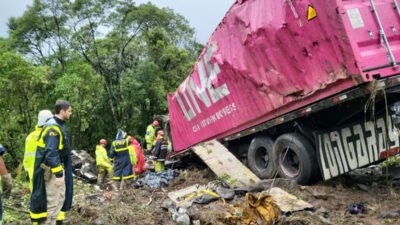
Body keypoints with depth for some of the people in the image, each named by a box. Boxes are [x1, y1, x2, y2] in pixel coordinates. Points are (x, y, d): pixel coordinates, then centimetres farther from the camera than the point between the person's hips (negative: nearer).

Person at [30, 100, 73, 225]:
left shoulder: (58, 126, 11)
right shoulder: (53, 127, -20)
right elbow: (51, 153, -26)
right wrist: (58, 174, -26)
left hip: (59, 167, 10)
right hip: (52, 170, -10)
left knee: (60, 198, 17)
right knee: (53, 201, -4)